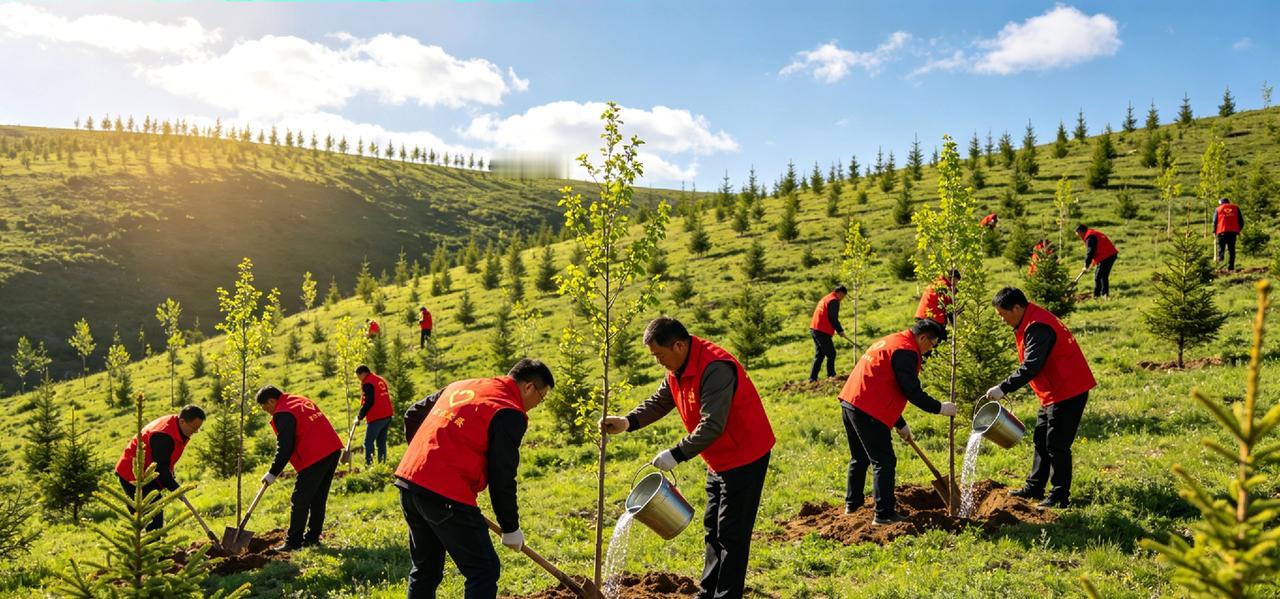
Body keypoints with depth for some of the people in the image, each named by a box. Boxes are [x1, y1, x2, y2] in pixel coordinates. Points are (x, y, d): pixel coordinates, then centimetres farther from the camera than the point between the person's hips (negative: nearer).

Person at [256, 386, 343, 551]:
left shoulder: (283, 414, -11)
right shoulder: (302, 401, 18)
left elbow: (285, 448, -13)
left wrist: (273, 473, -3)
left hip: (315, 457, -10)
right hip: (333, 450, 10)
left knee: (299, 502, 0)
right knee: (318, 499, 17)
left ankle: (293, 542, 4)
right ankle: (312, 538, 23)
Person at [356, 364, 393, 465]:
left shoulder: (367, 383, -11)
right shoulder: (381, 380, 17)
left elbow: (367, 403, -16)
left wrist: (360, 417, -6)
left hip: (375, 418, -9)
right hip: (387, 416, 9)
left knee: (368, 442, -4)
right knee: (381, 442, 13)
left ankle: (368, 464, -10)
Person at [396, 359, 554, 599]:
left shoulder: (460, 386, 18)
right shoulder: (510, 414, -7)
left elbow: (412, 415, 27)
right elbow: (502, 478, -7)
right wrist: (511, 528, 5)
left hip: (409, 481, 8)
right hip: (446, 495, -8)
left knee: (424, 570, 21)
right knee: (484, 570, 2)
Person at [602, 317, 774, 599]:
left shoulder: (715, 369, -29)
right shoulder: (678, 369, 2)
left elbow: (712, 425, -32)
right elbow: (659, 401, 10)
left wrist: (677, 455, -30)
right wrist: (628, 422, -6)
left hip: (745, 457, -10)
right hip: (720, 460, 10)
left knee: (731, 534, -4)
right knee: (712, 529, 18)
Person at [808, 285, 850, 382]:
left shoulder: (825, 298, 22)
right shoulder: (834, 301, -9)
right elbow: (833, 318, -15)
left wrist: (836, 330, 21)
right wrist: (840, 331, -5)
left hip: (814, 329, 10)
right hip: (822, 331, -10)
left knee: (819, 355, 13)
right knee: (831, 354, -2)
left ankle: (813, 378, 10)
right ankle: (831, 376, -1)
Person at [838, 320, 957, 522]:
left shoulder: (889, 342, 22)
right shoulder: (906, 351, -11)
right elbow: (912, 391, -16)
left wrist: (900, 424, 29)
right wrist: (939, 408, -3)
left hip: (849, 403, 10)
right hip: (868, 411, -10)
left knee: (859, 458, 23)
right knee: (884, 462, -3)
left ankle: (852, 503, 33)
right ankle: (884, 514, -2)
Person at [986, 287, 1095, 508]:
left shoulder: (1037, 327, -23)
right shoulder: (1030, 323, 10)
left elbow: (1031, 367, -30)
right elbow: (1031, 364, 15)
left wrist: (1003, 388, -29)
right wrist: (1006, 388, 9)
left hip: (1068, 392, -11)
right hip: (1053, 392, 11)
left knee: (1057, 445, -4)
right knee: (1041, 440, 17)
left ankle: (1060, 497, 6)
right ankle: (1034, 488, 26)